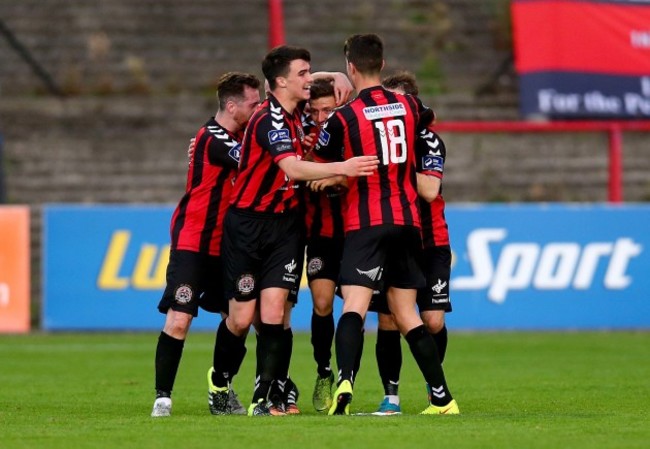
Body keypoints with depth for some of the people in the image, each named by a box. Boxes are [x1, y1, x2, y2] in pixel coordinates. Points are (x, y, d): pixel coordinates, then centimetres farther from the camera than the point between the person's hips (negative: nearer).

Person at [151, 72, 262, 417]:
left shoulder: (238, 136, 8)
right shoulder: (213, 139, -19)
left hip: (224, 245, 9)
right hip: (192, 243, -9)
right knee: (178, 321, -14)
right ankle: (162, 398, -7)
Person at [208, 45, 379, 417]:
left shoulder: (295, 113, 4)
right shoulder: (269, 119, -20)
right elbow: (293, 169, -34)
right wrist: (342, 168, -43)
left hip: (284, 224, 6)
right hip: (247, 225, -6)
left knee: (273, 311, -8)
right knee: (242, 317, 0)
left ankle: (263, 399, -6)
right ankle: (220, 382, 26)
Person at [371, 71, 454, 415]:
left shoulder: (427, 140, -9)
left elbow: (430, 189, -21)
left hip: (429, 243, -2)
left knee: (433, 320, -8)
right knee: (387, 322, -4)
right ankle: (390, 394, 6)